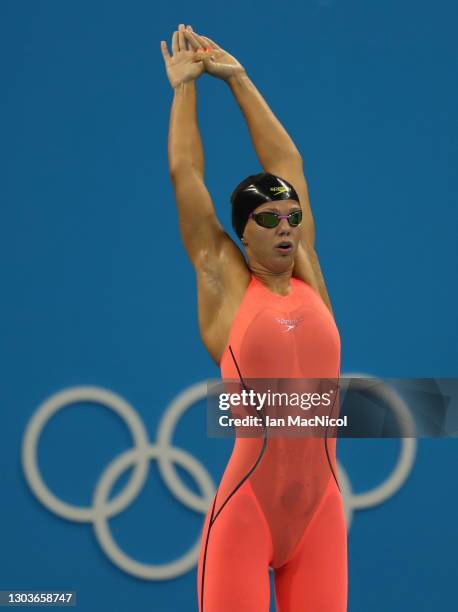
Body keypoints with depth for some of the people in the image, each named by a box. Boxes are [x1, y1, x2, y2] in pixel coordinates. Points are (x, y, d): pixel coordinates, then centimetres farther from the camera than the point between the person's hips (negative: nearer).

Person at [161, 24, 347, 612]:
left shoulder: (308, 278, 12)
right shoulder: (225, 282, 4)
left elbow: (287, 162, 18)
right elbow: (184, 172, 11)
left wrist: (237, 78, 24)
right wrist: (184, 84, 23)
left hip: (321, 509, 4)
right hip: (245, 511, -4)